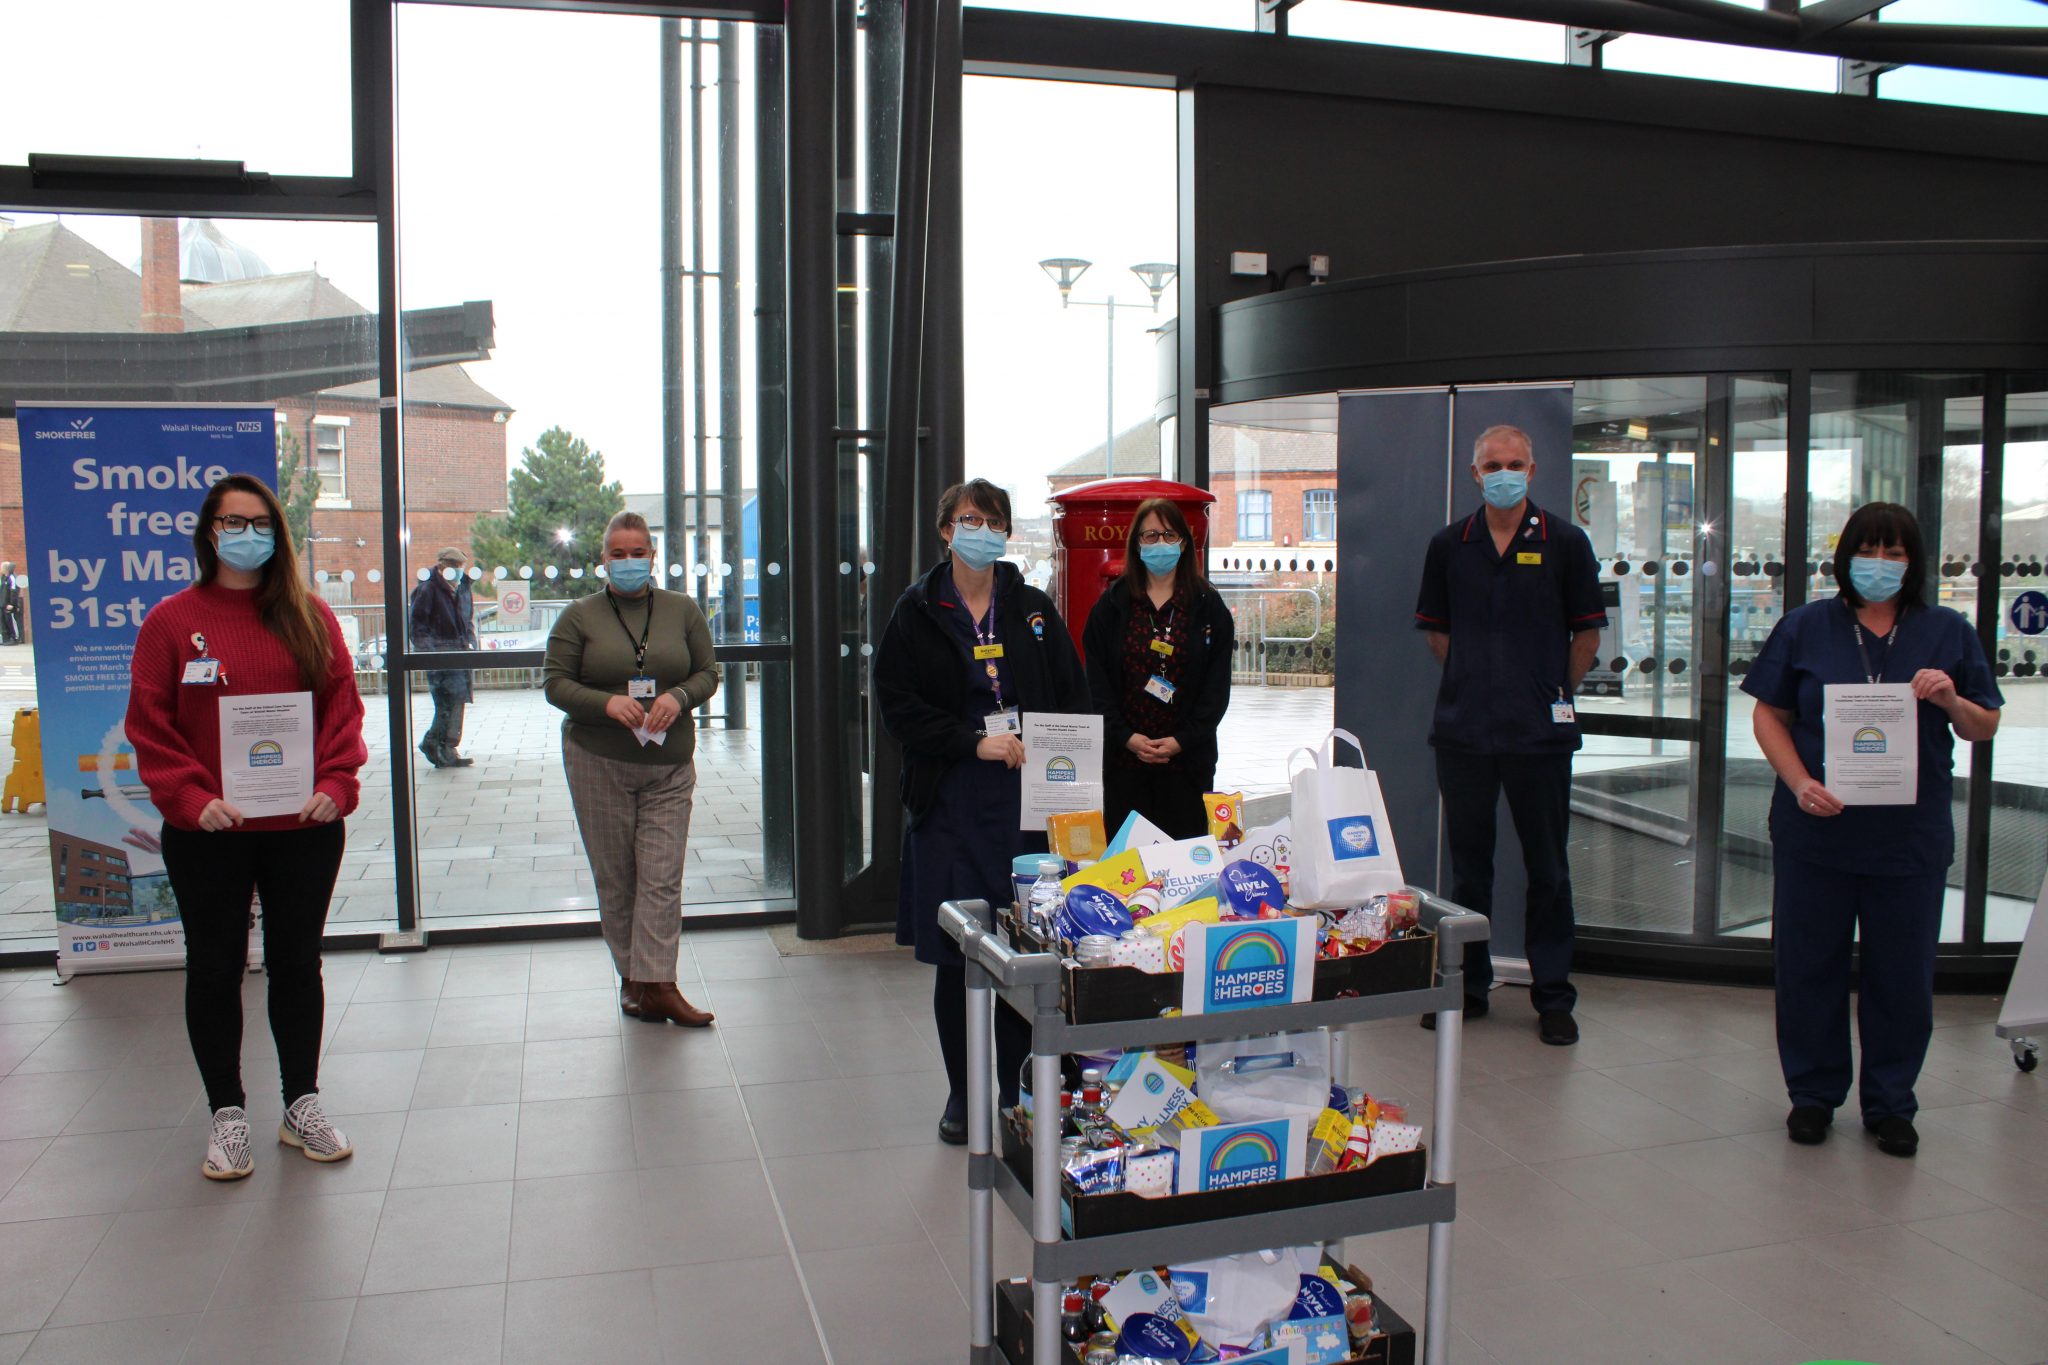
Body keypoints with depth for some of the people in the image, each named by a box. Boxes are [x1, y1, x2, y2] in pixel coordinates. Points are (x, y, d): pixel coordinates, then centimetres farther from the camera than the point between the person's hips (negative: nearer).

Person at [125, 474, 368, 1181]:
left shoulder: (309, 616, 5)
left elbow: (342, 703, 2)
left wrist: (336, 784, -11)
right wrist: (190, 798, -15)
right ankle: (227, 1115, 23)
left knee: (297, 964, 11)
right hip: (207, 833, -1)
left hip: (304, 829, 1)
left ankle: (302, 1105, 25)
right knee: (215, 969, 9)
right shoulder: (171, 620, 0)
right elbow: (150, 724, -3)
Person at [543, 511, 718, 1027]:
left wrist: (678, 697, -12)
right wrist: (607, 702, -18)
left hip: (668, 765, 1)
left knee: (662, 877, -4)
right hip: (598, 762, -1)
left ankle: (657, 984, -3)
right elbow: (555, 683, -1)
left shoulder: (683, 610, 7)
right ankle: (631, 975, 19)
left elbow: (708, 672, 9)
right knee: (614, 877, 6)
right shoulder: (580, 615, 2)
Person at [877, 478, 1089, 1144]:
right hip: (951, 799, -1)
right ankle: (962, 1094, 19)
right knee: (955, 952, 3)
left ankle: (1020, 1090, 17)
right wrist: (974, 742, -12)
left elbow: (1074, 696, 11)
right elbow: (898, 706, -2)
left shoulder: (1033, 609, 10)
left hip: (1029, 794, 1)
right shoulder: (918, 611, 4)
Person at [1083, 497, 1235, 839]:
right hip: (1123, 760, 0)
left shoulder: (1208, 606, 6)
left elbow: (1217, 686, 1)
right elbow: (1096, 682, 2)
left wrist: (1182, 740, -10)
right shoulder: (1112, 605, 7)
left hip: (1187, 761, 0)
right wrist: (1125, 736, -10)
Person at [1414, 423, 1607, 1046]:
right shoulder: (1449, 545, 7)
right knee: (1467, 861, 10)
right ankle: (1467, 985, 22)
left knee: (1546, 866, 5)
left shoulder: (1564, 542, 0)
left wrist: (1552, 691, 5)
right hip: (1462, 729, 2)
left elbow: (1587, 634, 6)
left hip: (1540, 732, -2)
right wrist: (1477, 682, 10)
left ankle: (1553, 997, 15)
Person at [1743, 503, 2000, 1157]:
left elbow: (1985, 728, 9)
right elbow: (1769, 715, 3)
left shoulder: (1949, 633, 7)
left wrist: (1952, 701, -14)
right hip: (1815, 828, 0)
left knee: (1902, 973, 7)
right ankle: (1813, 1093, 22)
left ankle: (1890, 1103, 23)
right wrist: (1800, 783, -12)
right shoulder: (1804, 627, 4)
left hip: (1911, 835, 1)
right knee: (1809, 963, 6)